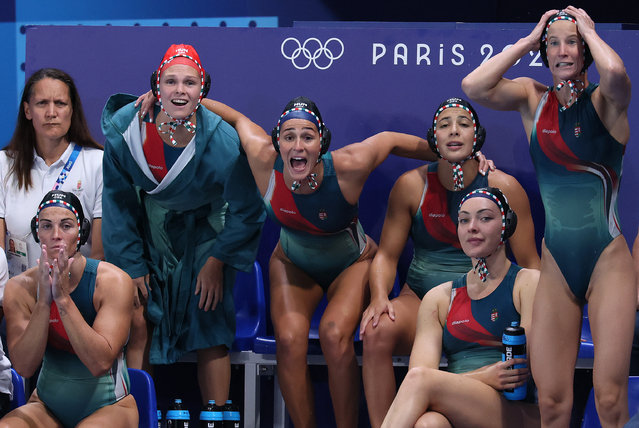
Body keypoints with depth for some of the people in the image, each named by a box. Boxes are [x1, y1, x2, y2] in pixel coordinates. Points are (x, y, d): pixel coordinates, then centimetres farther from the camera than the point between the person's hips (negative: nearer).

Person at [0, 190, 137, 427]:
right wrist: (43, 301, -25)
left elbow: (100, 363, -24)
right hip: (47, 405, 2)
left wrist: (63, 298, -29)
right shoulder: (19, 288, -5)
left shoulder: (113, 281, -14)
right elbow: (24, 367, -14)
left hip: (109, 406, -2)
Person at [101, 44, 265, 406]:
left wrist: (216, 263, -7)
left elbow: (247, 212, -9)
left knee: (211, 327, -6)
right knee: (135, 322, -5)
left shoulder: (223, 140, -25)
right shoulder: (125, 128, -19)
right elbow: (118, 200, -4)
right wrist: (131, 264, -4)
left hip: (203, 232, -1)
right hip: (147, 228, 2)